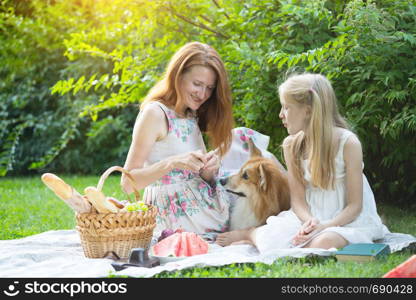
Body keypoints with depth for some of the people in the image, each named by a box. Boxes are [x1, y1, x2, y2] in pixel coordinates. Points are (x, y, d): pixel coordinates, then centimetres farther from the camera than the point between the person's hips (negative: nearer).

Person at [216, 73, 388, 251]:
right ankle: (253, 235, 8)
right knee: (273, 241, -28)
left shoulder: (347, 142, -13)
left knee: (323, 244, -36)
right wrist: (309, 221, -24)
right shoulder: (291, 144, 0)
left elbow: (355, 205, -11)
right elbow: (298, 199, -2)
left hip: (347, 219, -3)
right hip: (311, 216, 3)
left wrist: (324, 226, -27)